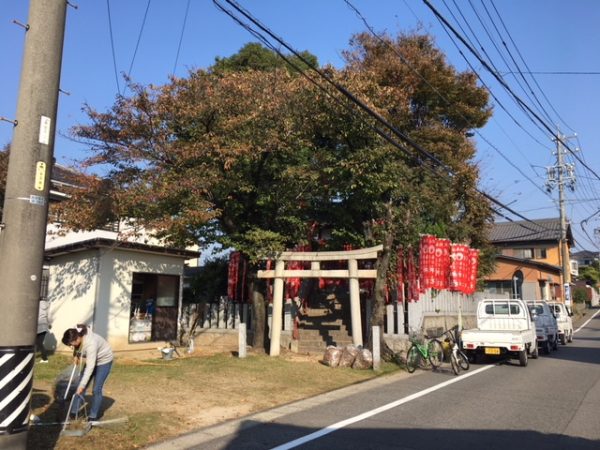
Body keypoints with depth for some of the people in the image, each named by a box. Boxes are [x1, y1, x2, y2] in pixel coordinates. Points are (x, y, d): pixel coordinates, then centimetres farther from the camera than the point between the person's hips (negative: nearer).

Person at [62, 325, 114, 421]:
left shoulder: (91, 344, -40)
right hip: (91, 360, 7)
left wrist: (82, 385, -36)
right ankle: (74, 412, 11)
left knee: (96, 389, -8)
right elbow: (77, 348, 9)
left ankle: (93, 416, 5)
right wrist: (76, 355, -7)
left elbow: (90, 367, -37)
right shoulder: (77, 337, -20)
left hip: (104, 360, -7)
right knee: (80, 385, 2)